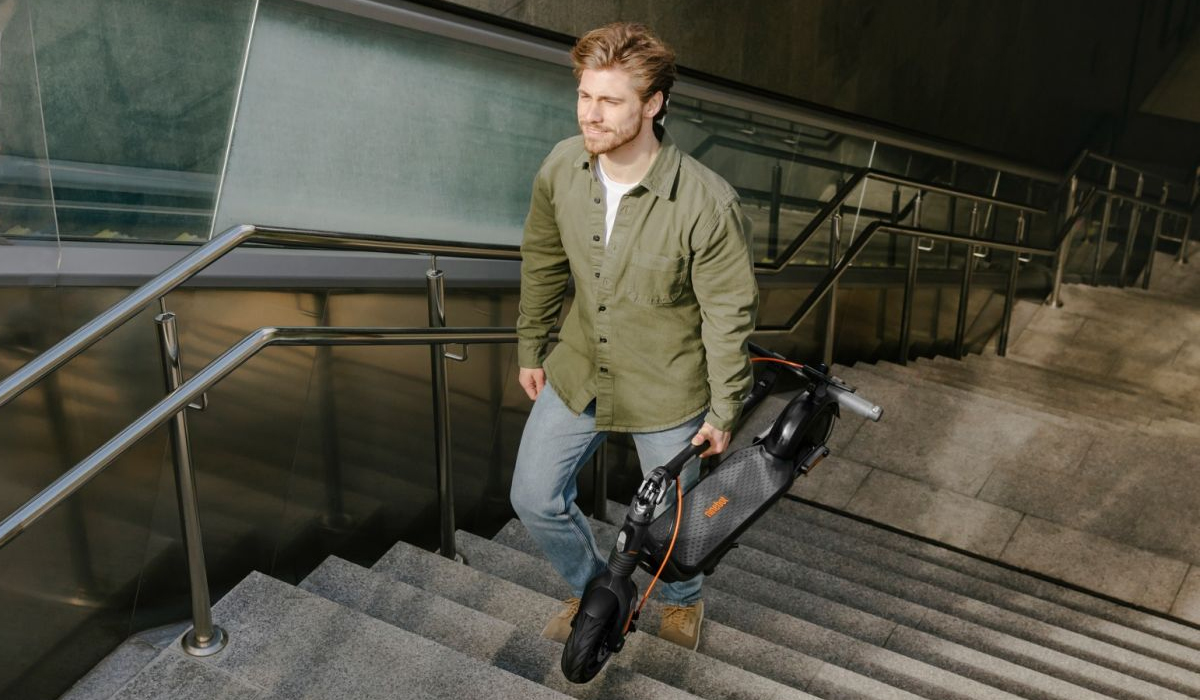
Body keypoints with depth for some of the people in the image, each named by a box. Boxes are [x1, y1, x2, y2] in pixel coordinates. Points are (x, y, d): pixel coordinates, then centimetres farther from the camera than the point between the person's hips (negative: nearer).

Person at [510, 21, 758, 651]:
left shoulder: (706, 202, -28)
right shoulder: (561, 168, -14)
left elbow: (729, 311, -16)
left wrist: (724, 409, -7)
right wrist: (531, 347, 12)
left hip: (667, 390, -4)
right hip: (579, 370, 4)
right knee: (534, 498, 12)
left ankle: (681, 599, 53)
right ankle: (593, 591, 43)